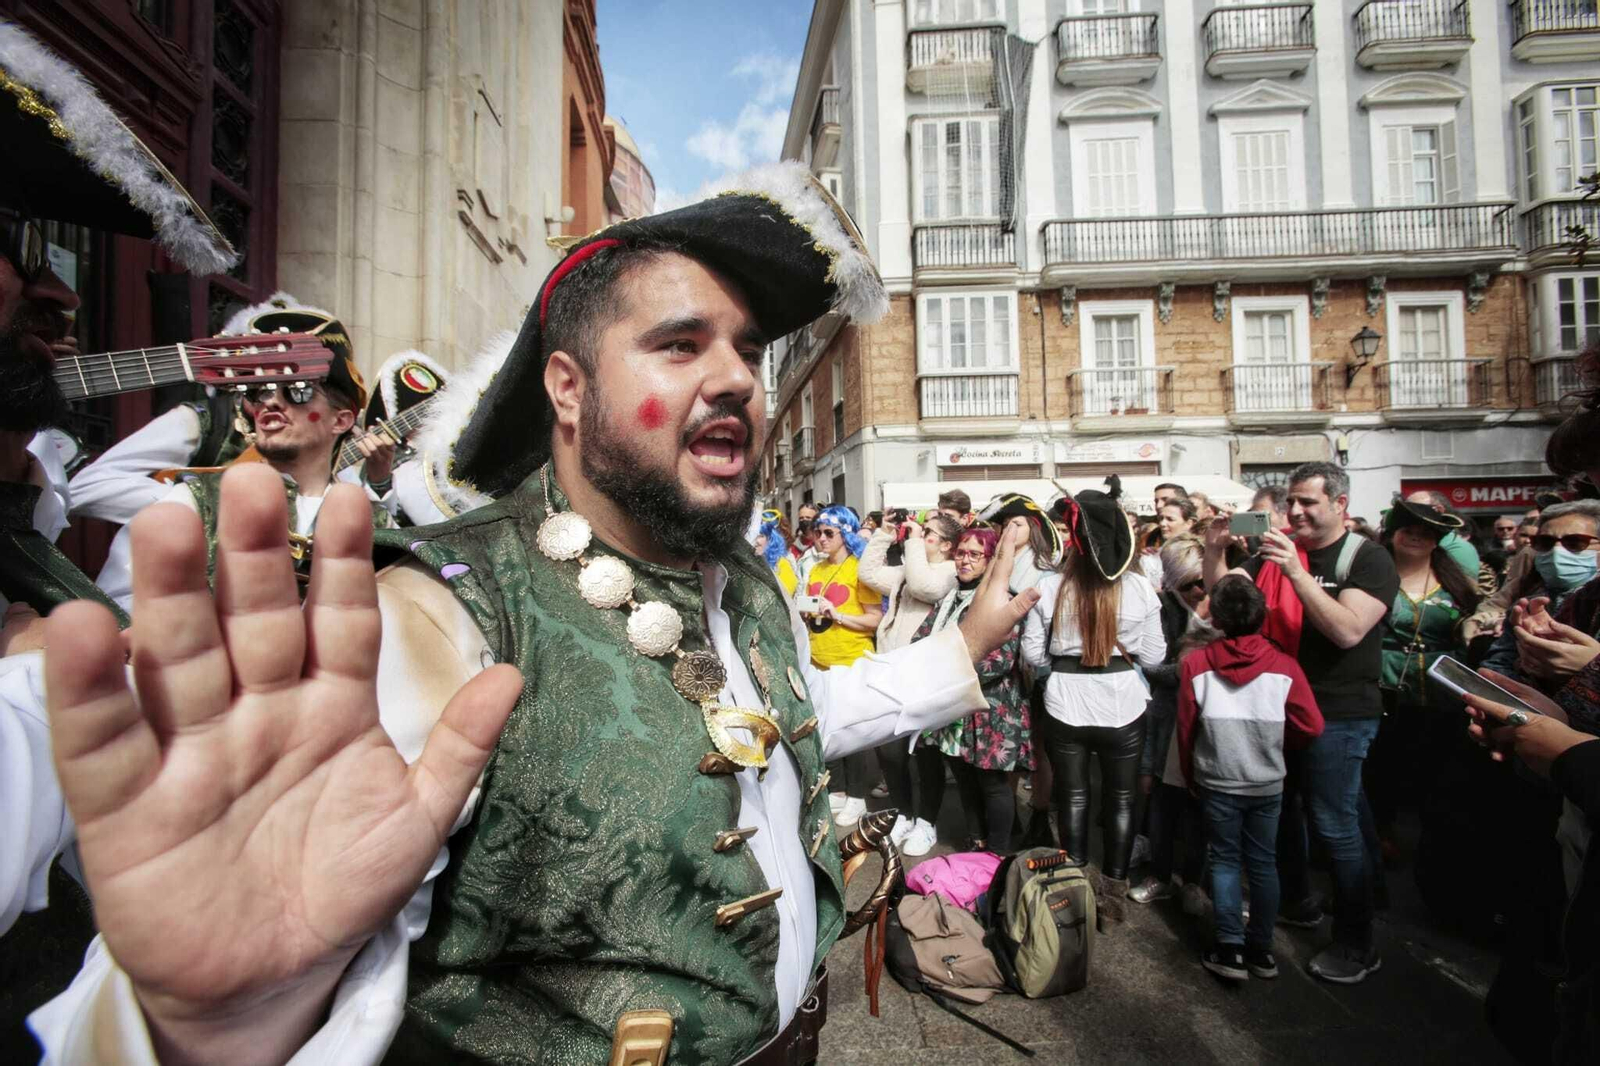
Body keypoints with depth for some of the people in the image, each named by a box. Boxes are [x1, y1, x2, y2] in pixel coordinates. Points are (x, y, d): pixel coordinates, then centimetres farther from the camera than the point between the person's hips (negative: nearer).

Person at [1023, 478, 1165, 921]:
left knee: (1073, 797, 15)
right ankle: (1113, 889, 25)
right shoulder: (1138, 589, -10)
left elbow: (1033, 655, -6)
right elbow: (1153, 657, -4)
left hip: (1066, 705, 0)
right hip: (1122, 705, 0)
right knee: (1120, 799, 16)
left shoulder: (1050, 588, -11)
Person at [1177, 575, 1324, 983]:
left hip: (1218, 783, -1)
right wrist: (1276, 745, 12)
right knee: (1263, 862, 15)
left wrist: (1191, 776, 10)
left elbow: (1186, 729, -6)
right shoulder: (1284, 666, -12)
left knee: (1225, 861, 12)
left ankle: (1230, 949, 13)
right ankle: (1261, 949, 25)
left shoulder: (1195, 665, -13)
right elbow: (1311, 726, -9)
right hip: (1268, 783, 1)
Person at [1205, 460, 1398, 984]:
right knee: (1277, 808, 19)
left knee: (1334, 826, 1)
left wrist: (1297, 573, -30)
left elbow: (1348, 631, -24)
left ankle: (1356, 944, 19)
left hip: (1338, 714, -6)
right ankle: (1296, 901, 40)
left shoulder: (1367, 559, -11)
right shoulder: (1275, 554, 7)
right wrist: (1215, 553, -13)